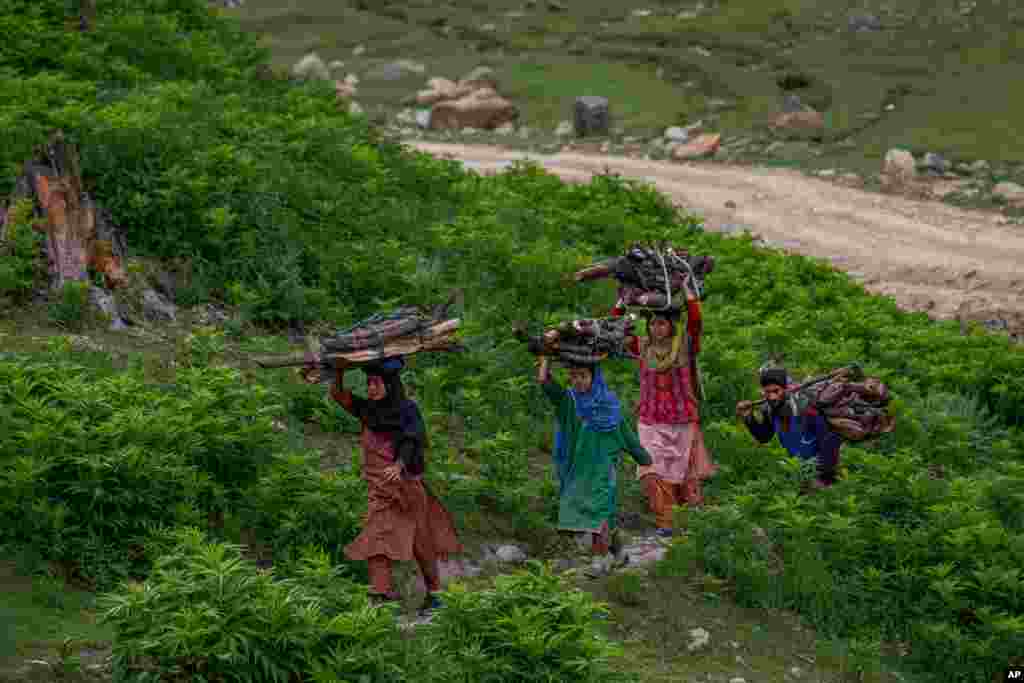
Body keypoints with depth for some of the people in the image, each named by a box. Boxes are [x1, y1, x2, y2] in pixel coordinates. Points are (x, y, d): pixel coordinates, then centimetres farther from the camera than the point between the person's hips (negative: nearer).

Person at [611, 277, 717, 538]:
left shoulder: (685, 346, -2)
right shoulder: (643, 348, 5)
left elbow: (696, 320, -19)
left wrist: (686, 287, -13)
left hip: (682, 422, -1)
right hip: (651, 422, 1)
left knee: (686, 476, 8)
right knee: (654, 474, -11)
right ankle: (663, 523, -6)